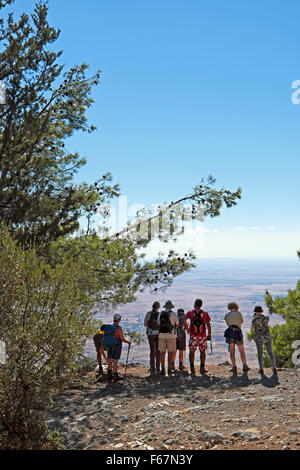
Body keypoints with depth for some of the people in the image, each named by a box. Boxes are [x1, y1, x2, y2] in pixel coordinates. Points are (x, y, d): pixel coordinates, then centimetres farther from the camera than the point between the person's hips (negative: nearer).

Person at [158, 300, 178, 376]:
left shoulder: (160, 314, 7)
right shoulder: (173, 314, -3)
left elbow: (158, 324, 13)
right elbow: (177, 325, 5)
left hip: (161, 335, 3)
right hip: (171, 335, -3)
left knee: (162, 352, 7)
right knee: (170, 352, 3)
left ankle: (163, 370, 8)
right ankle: (169, 369, 4)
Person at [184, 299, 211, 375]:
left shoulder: (190, 312, 2)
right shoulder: (205, 313, 5)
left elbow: (184, 319, -12)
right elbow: (208, 324, 2)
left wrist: (187, 328, -1)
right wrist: (209, 334, 5)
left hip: (193, 335, -1)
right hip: (202, 335, 1)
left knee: (192, 351, 7)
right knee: (202, 352, 10)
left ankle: (192, 368, 4)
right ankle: (202, 368, 8)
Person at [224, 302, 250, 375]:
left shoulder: (226, 315, 7)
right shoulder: (239, 313, 5)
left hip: (230, 333, 0)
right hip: (238, 334, 0)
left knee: (232, 352, 5)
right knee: (242, 351, 13)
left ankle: (234, 367, -2)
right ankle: (244, 366, 12)